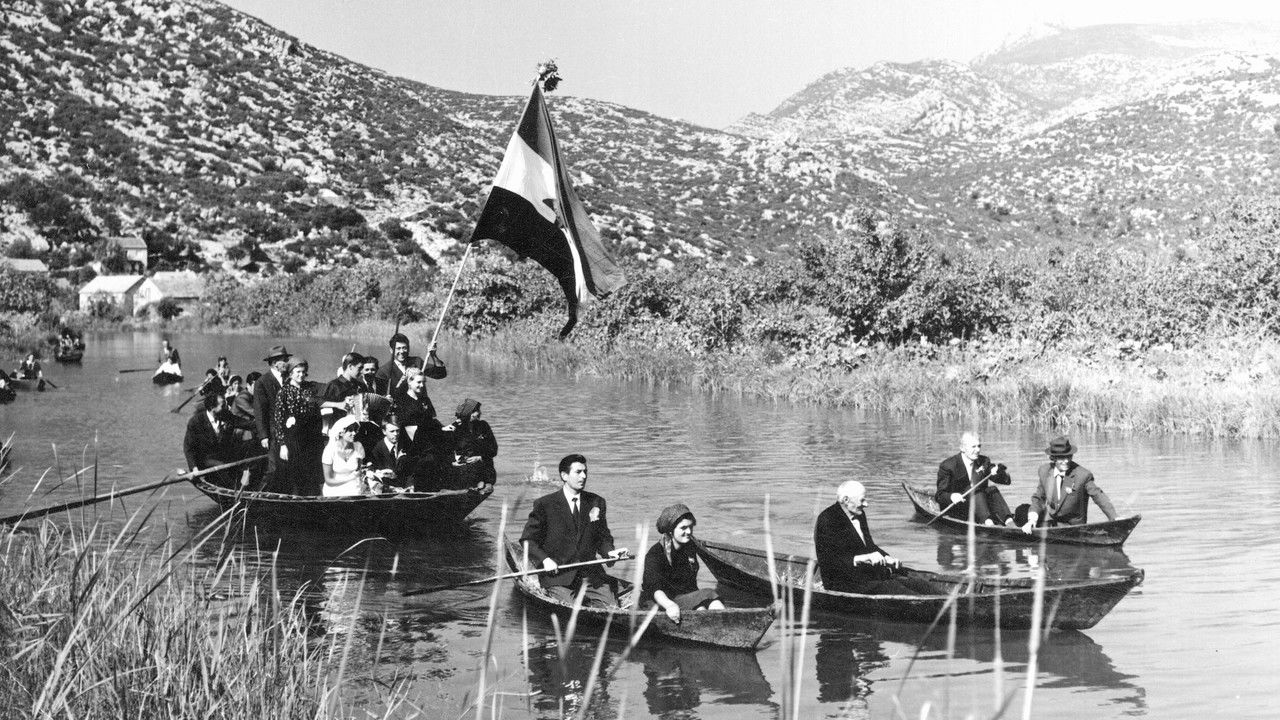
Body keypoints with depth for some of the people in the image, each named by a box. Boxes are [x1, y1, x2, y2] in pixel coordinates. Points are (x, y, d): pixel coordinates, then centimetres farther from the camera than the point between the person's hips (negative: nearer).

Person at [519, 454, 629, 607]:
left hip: (591, 574, 4)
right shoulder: (545, 505, -1)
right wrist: (544, 559, -16)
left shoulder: (596, 502, 12)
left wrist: (609, 551, -3)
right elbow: (528, 540, 1)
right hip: (558, 577, -4)